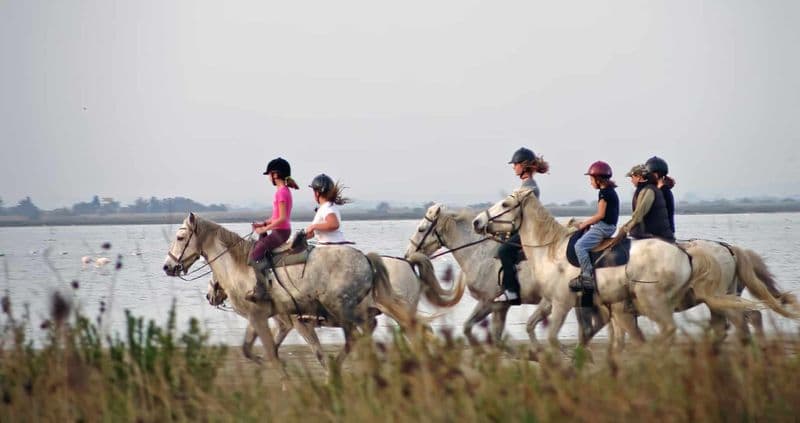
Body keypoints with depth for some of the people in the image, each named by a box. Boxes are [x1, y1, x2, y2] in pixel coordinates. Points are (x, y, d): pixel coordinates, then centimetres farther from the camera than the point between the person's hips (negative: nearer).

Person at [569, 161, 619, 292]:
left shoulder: (604, 192, -12)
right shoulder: (611, 191, 18)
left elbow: (601, 215, -17)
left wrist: (586, 223, -6)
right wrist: (589, 223, 14)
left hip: (603, 226, -11)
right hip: (609, 226, 11)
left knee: (580, 245, -21)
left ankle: (588, 277, -28)